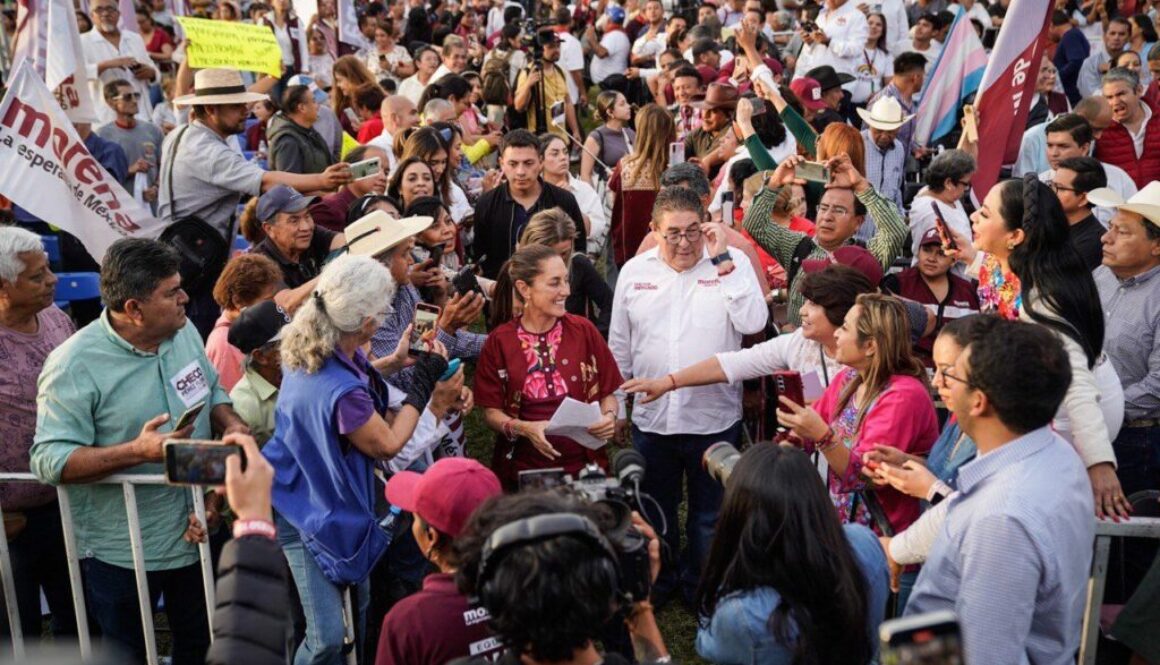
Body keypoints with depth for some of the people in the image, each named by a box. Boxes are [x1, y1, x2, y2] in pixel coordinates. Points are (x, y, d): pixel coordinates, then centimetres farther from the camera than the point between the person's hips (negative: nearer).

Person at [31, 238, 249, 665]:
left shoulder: (183, 331, -3)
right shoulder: (74, 366, -22)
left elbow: (212, 390, 13)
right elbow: (50, 460, -24)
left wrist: (231, 425, -9)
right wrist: (138, 451, -34)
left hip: (196, 532, 6)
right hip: (121, 552, -6)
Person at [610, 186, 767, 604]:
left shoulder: (732, 264, -5)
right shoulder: (634, 272, 3)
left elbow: (753, 322, -21)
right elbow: (619, 346, 10)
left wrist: (723, 260, -21)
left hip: (715, 417, -2)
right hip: (650, 417, 3)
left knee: (710, 514, 14)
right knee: (655, 511, 20)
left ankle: (701, 588, 35)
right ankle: (658, 582, 41)